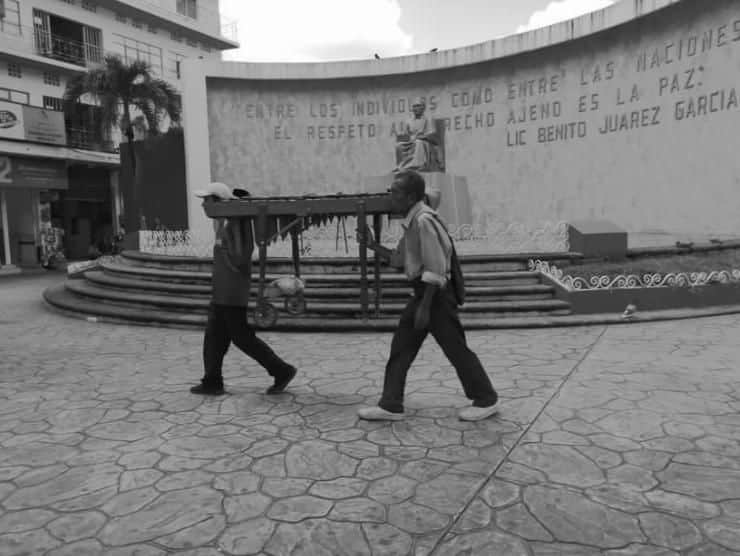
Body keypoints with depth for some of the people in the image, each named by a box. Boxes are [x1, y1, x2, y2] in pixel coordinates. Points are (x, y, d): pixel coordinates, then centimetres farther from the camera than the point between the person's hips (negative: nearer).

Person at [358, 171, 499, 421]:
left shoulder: (424, 220, -19)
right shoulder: (412, 221, 10)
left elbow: (435, 269, -21)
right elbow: (402, 260, 16)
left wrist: (425, 307, -20)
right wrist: (373, 245, 14)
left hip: (436, 294, -10)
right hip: (422, 291, 10)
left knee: (456, 349, 3)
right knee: (400, 347, 9)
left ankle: (486, 400, 22)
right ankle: (390, 405, 17)